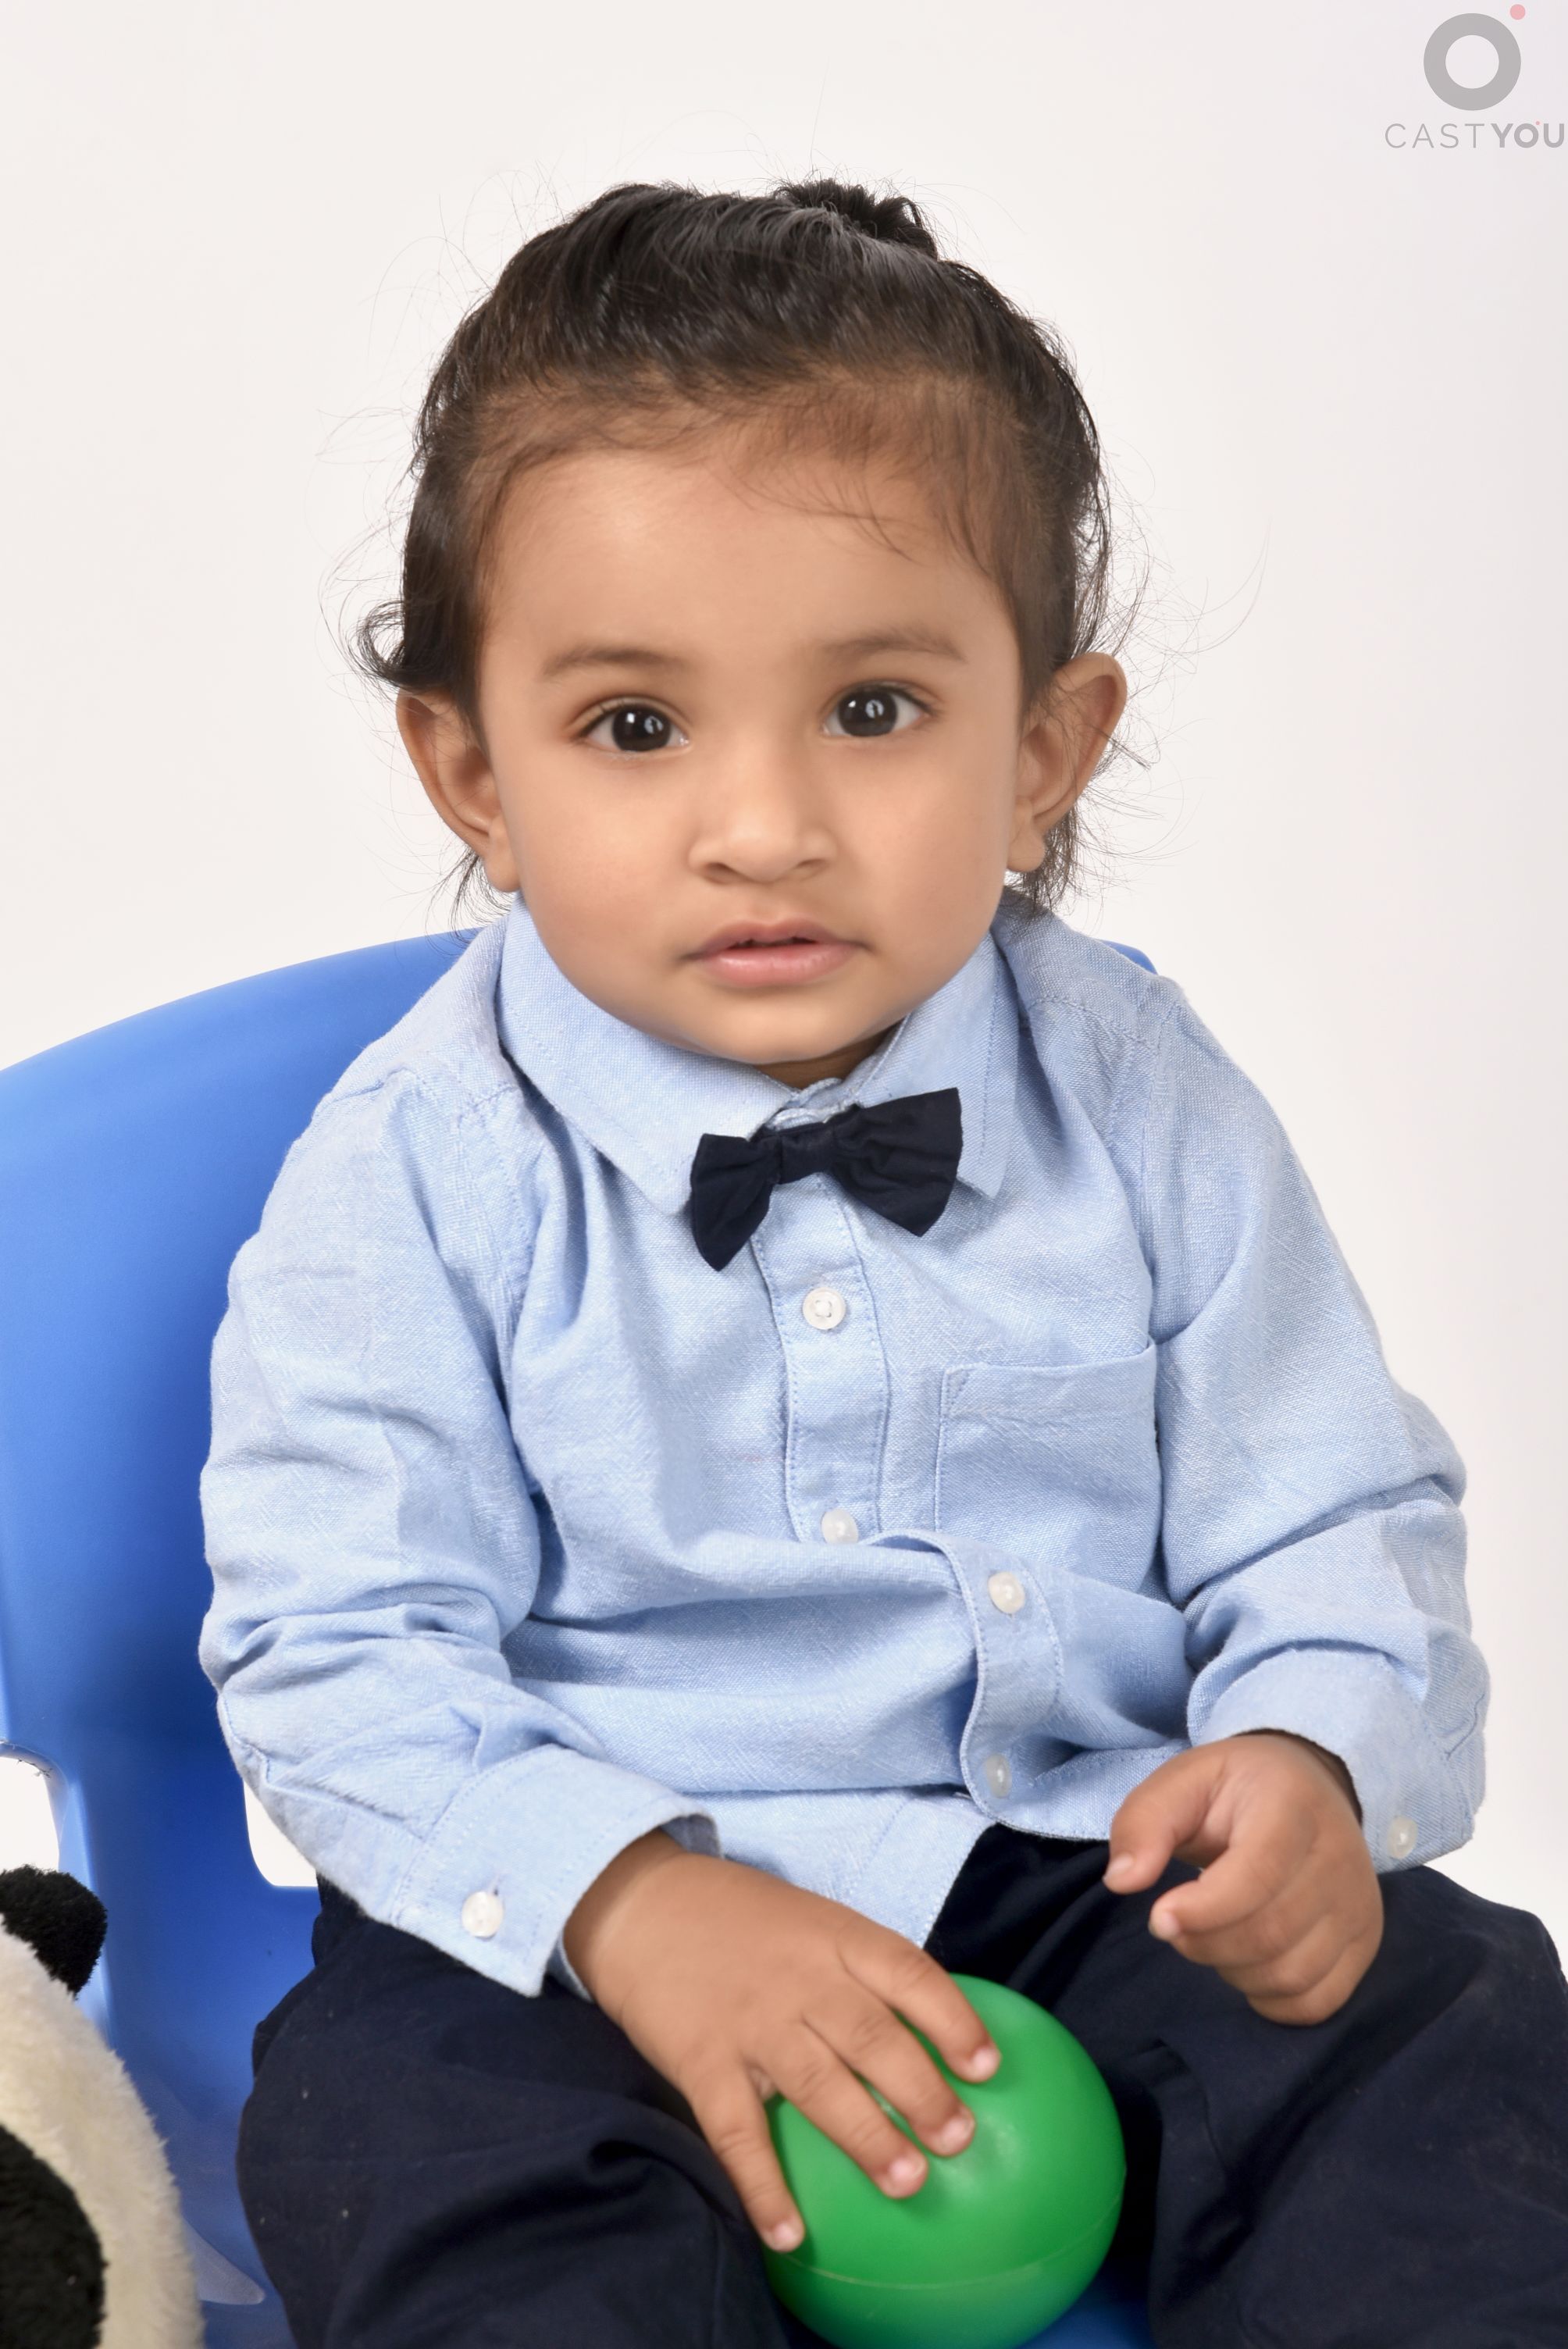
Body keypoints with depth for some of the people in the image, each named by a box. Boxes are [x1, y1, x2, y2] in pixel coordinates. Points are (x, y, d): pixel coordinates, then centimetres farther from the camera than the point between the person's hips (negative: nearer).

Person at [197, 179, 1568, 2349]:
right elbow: (338, 1653, -11)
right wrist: (628, 1900, -26)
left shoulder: (1143, 1110, -2)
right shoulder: (419, 1175, -9)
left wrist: (1316, 1758, -17)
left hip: (1096, 1868, 2)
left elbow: (1337, 1529, 5)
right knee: (411, 2120, -27)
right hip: (587, 1910, -2)